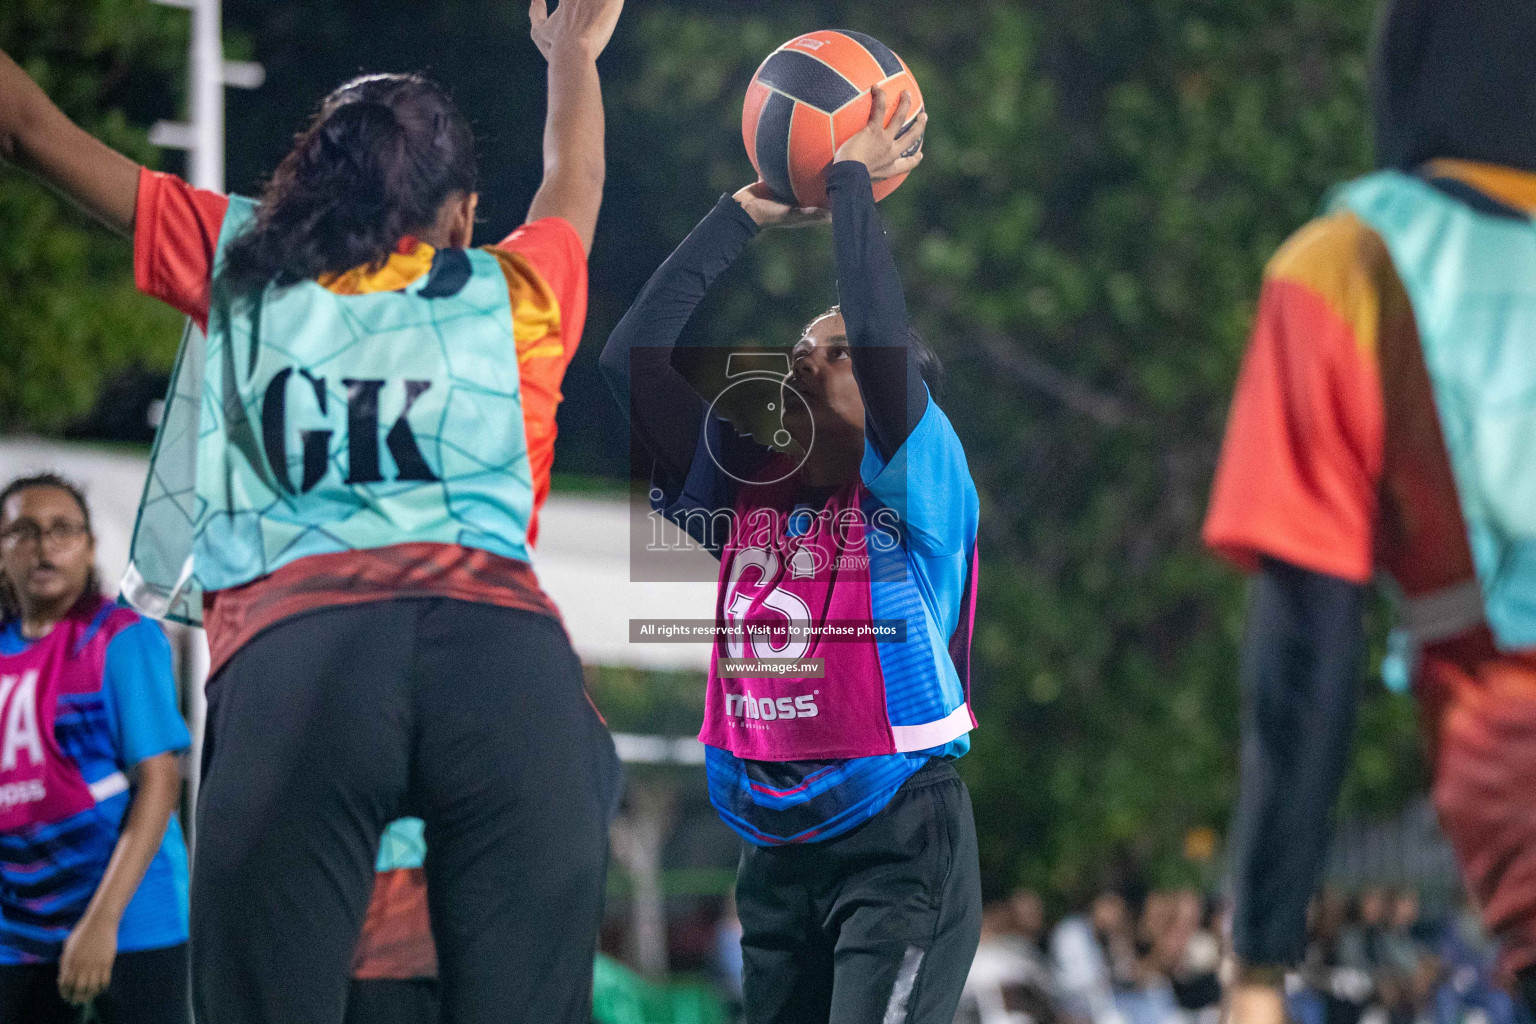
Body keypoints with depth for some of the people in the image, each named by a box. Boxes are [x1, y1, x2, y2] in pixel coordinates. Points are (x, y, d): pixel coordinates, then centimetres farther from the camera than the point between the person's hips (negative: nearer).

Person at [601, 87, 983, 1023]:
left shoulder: (910, 490, -5)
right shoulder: (745, 491, 9)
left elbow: (885, 340, -22)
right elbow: (632, 358, 6)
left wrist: (854, 181, -11)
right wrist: (742, 216, 8)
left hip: (901, 846, -7)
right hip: (779, 849, 7)